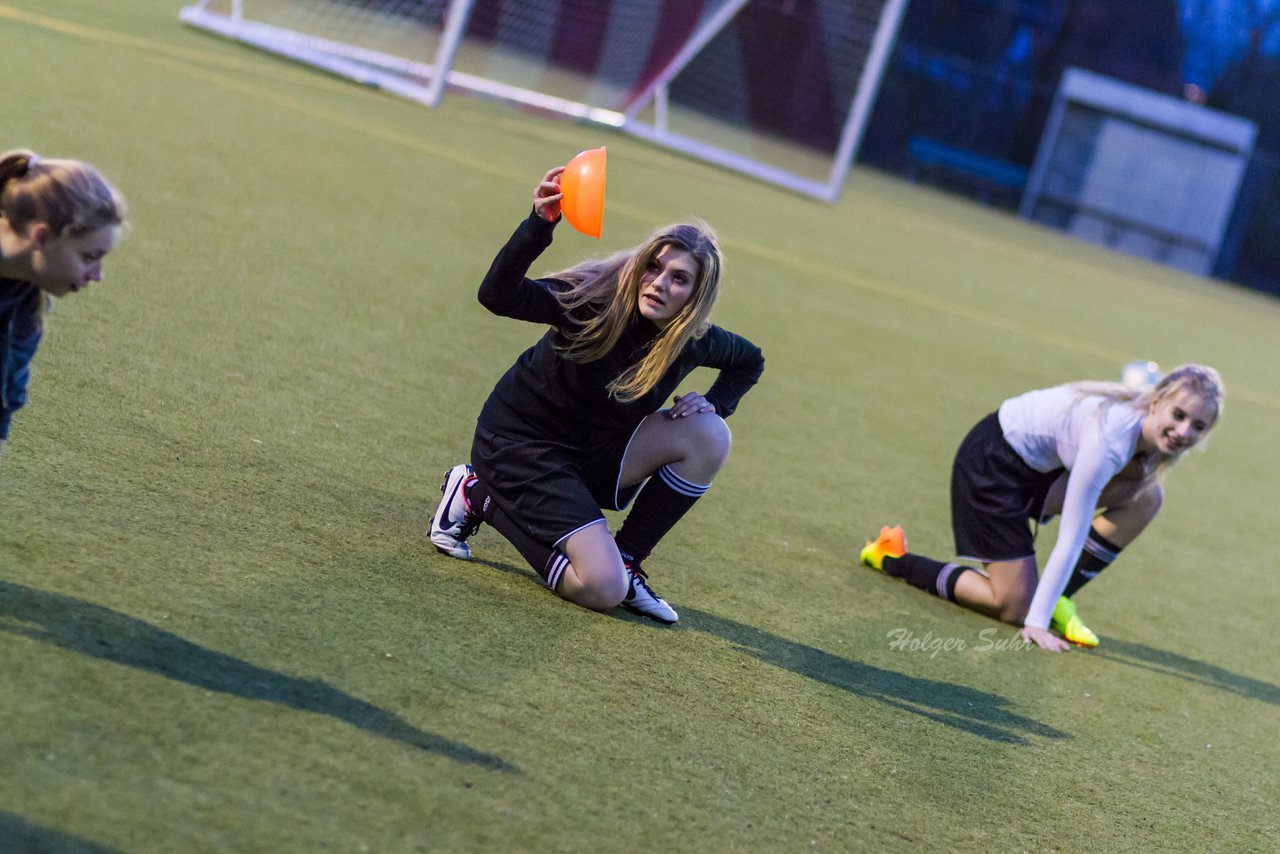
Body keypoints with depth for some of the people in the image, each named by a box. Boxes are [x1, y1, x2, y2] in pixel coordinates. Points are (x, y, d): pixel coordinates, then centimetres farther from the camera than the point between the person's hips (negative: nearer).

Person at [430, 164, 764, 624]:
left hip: (594, 454, 6)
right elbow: (497, 296, -39)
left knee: (708, 434, -16)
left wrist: (716, 403, -4)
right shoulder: (595, 297, -24)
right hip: (519, 442, -6)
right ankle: (478, 496, 3)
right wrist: (540, 224, -52)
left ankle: (626, 556, -1)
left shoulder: (695, 342, -8)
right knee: (601, 590, -18)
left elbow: (750, 360, 16)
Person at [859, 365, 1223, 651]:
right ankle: (892, 558, 8)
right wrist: (1037, 622, -28)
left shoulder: (1147, 420, -12)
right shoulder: (1109, 440, -34)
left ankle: (1059, 597, 2)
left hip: (1040, 464, 9)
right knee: (1016, 608, -6)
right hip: (993, 462, -9)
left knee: (1146, 495, -8)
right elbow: (1071, 537, -30)